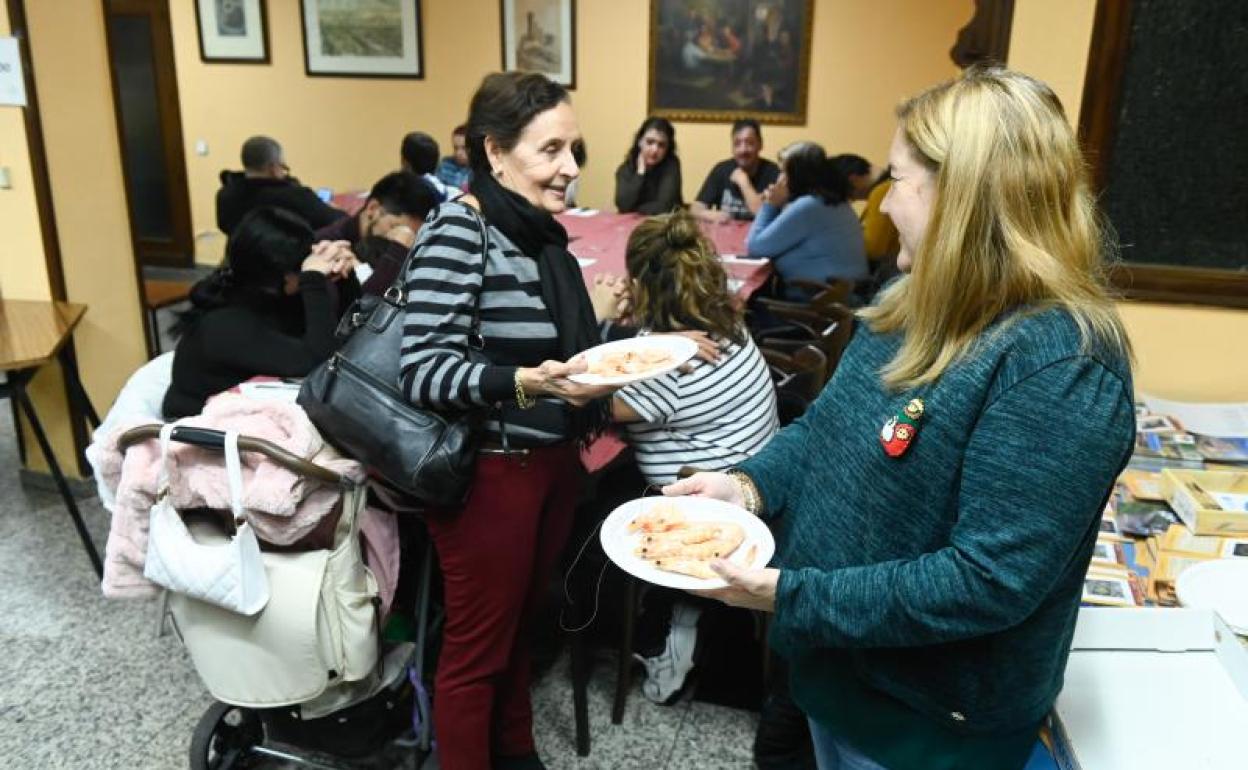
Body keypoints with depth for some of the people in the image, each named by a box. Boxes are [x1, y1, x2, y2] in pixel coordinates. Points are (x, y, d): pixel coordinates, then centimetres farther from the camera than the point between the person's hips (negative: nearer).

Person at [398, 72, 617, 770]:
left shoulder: (543, 231, 7)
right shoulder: (458, 231, -19)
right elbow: (422, 371, -25)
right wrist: (524, 383, -38)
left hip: (552, 459, 8)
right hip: (489, 470, -8)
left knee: (522, 622, 23)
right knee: (478, 646, 9)